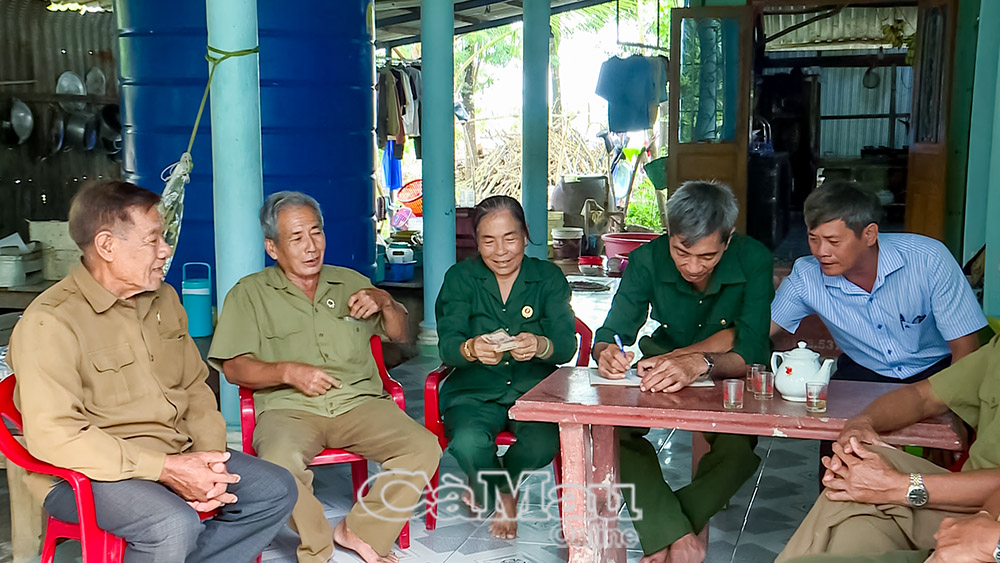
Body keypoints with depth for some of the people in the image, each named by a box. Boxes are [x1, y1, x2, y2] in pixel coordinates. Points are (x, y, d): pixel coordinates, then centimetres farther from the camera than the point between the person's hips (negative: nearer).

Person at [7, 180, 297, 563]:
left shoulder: (163, 299, 10)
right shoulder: (51, 322, -16)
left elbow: (195, 388, 15)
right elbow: (53, 434, -24)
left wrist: (208, 457, -4)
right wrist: (166, 469, -25)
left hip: (177, 457, 8)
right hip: (92, 474, -7)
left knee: (276, 490, -2)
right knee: (175, 525, -33)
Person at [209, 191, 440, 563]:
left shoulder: (350, 282, 21)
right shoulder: (249, 293, 9)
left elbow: (400, 334, 26)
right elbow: (233, 367, 1)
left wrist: (385, 302, 4)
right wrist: (288, 371, -16)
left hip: (359, 403, 3)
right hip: (289, 407, -3)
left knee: (424, 448, -22)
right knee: (279, 463, -36)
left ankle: (362, 531, -4)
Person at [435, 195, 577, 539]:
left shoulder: (549, 277, 3)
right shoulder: (460, 278, 3)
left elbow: (567, 344, -8)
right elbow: (447, 345, -10)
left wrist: (540, 346, -34)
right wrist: (472, 349, -36)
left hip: (534, 390, 1)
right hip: (475, 391, 0)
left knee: (544, 443, -31)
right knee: (467, 443, -33)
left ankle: (487, 486, 7)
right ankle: (503, 497, 5)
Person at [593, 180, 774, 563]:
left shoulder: (754, 260, -21)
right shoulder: (646, 261, -15)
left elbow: (751, 352, -29)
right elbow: (611, 335, -14)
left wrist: (700, 363, -50)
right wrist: (607, 354, -40)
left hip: (727, 378, -2)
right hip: (659, 369, 2)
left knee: (742, 443, -32)